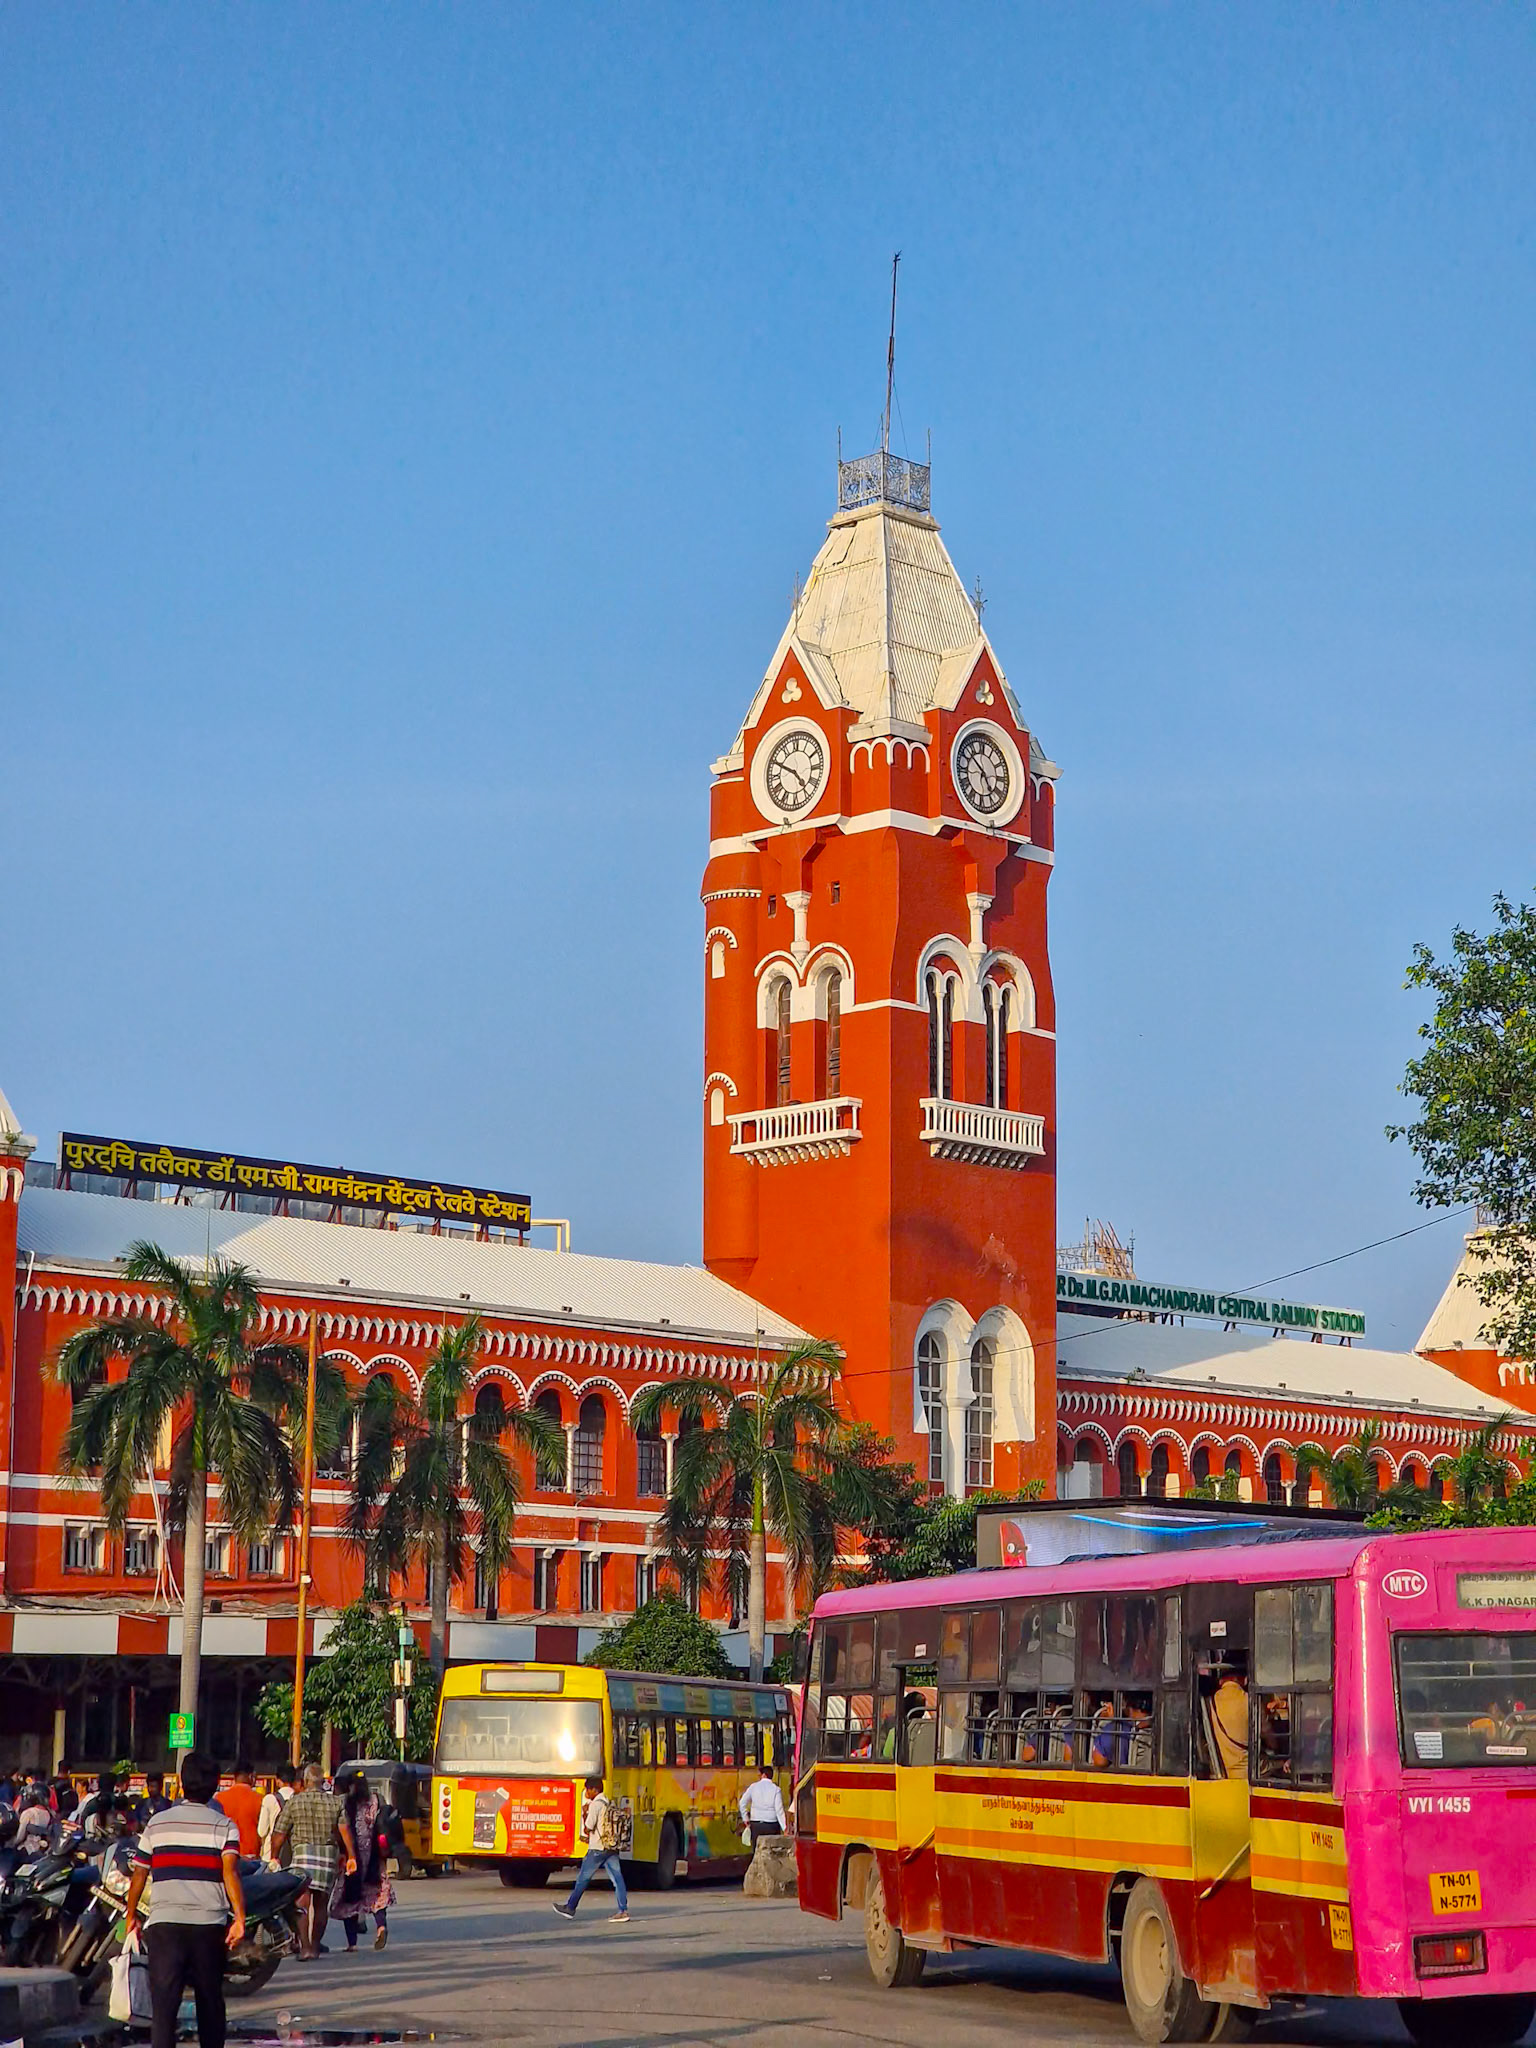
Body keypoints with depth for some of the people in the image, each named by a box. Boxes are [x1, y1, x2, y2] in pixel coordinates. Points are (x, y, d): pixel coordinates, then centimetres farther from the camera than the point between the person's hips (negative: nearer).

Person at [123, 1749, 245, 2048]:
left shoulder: (157, 1823, 9)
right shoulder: (224, 1825, 3)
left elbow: (138, 1876, 10)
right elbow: (230, 1871, -12)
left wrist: (131, 1914, 24)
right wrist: (239, 1919, -17)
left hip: (164, 1922, 0)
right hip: (210, 1923, 0)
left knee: (163, 2001, -7)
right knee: (210, 2001, 16)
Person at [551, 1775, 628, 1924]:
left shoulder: (595, 1804, -12)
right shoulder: (610, 1804, 13)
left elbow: (587, 1829, -11)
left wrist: (584, 1814, 2)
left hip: (597, 1849, -7)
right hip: (612, 1848, 7)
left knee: (583, 1878, 5)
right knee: (617, 1878, -1)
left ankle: (570, 1908, 16)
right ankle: (623, 1910, -9)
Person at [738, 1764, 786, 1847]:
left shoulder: (753, 1787, 1)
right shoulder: (776, 1789, -4)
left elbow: (742, 1803, 3)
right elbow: (779, 1810, -8)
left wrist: (746, 1818, 13)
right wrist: (785, 1828, -8)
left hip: (756, 1825, 1)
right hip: (772, 1826, -1)